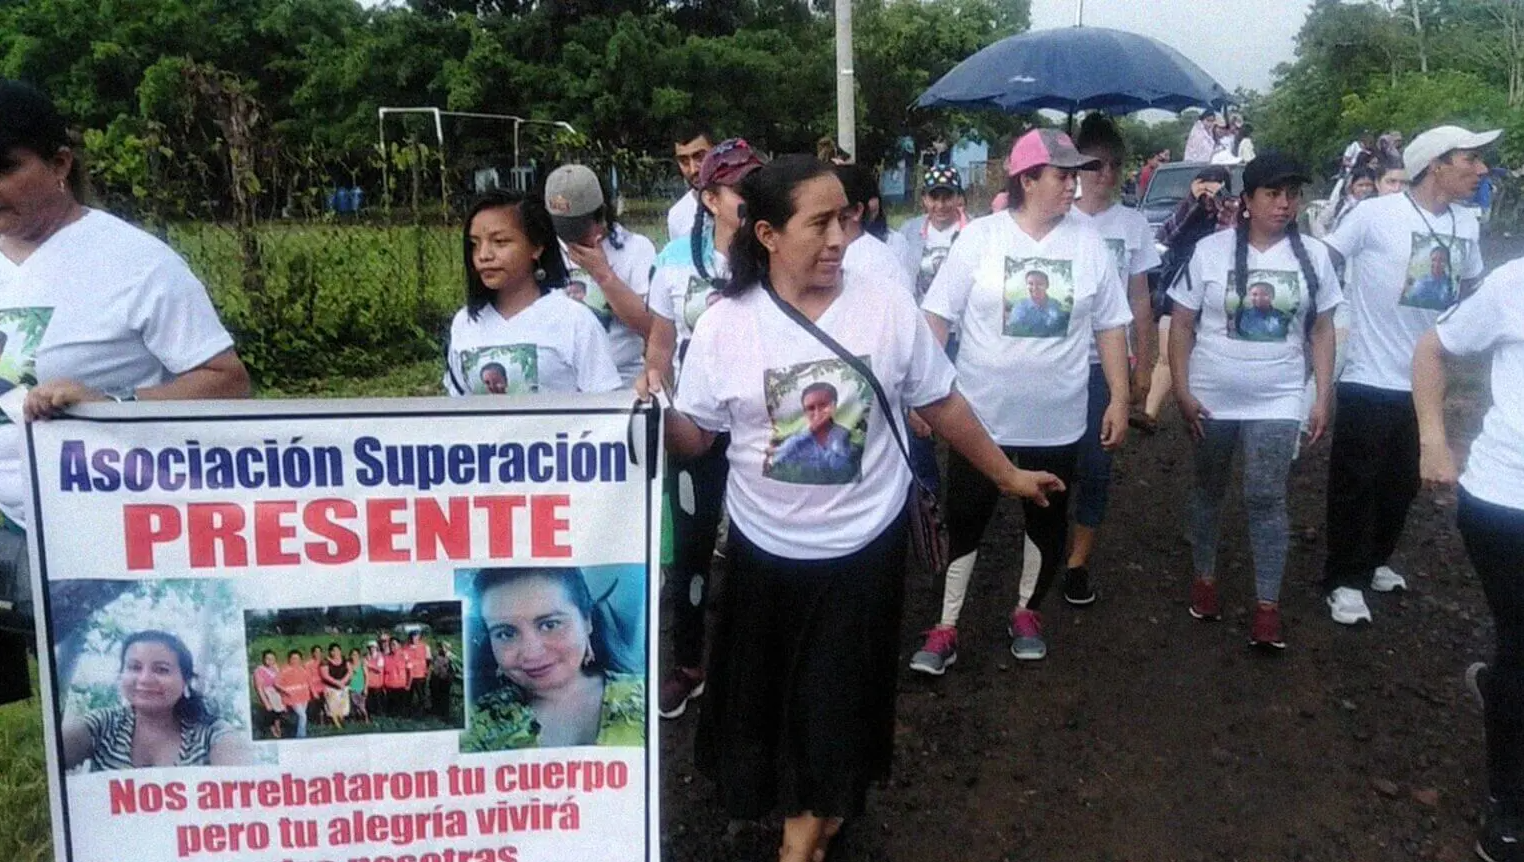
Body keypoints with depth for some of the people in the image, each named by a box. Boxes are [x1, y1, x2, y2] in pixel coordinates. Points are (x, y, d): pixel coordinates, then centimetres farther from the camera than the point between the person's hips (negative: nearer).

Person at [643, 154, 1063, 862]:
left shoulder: (887, 308, -9)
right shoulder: (723, 326, -10)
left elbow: (941, 404, 3)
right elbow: (696, 437, -3)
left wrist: (1007, 474, 10)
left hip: (864, 543, 0)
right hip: (766, 548, 1)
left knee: (838, 694, 9)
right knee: (764, 689, 14)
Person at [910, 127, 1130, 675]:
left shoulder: (1089, 245, 0)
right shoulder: (980, 237, -6)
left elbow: (1110, 327, 6)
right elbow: (937, 317, -5)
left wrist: (1120, 397, 2)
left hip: (1057, 420, 3)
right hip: (980, 415, -2)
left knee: (1048, 522, 15)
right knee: (964, 521, 5)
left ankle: (1027, 613, 36)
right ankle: (946, 628, 18)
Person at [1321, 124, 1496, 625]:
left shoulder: (1466, 225, 4)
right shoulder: (1376, 214, -15)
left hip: (1424, 381, 6)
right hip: (1369, 379, -6)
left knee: (1403, 483, 17)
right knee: (1356, 484, 3)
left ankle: (1374, 561, 36)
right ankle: (1345, 580, 17)